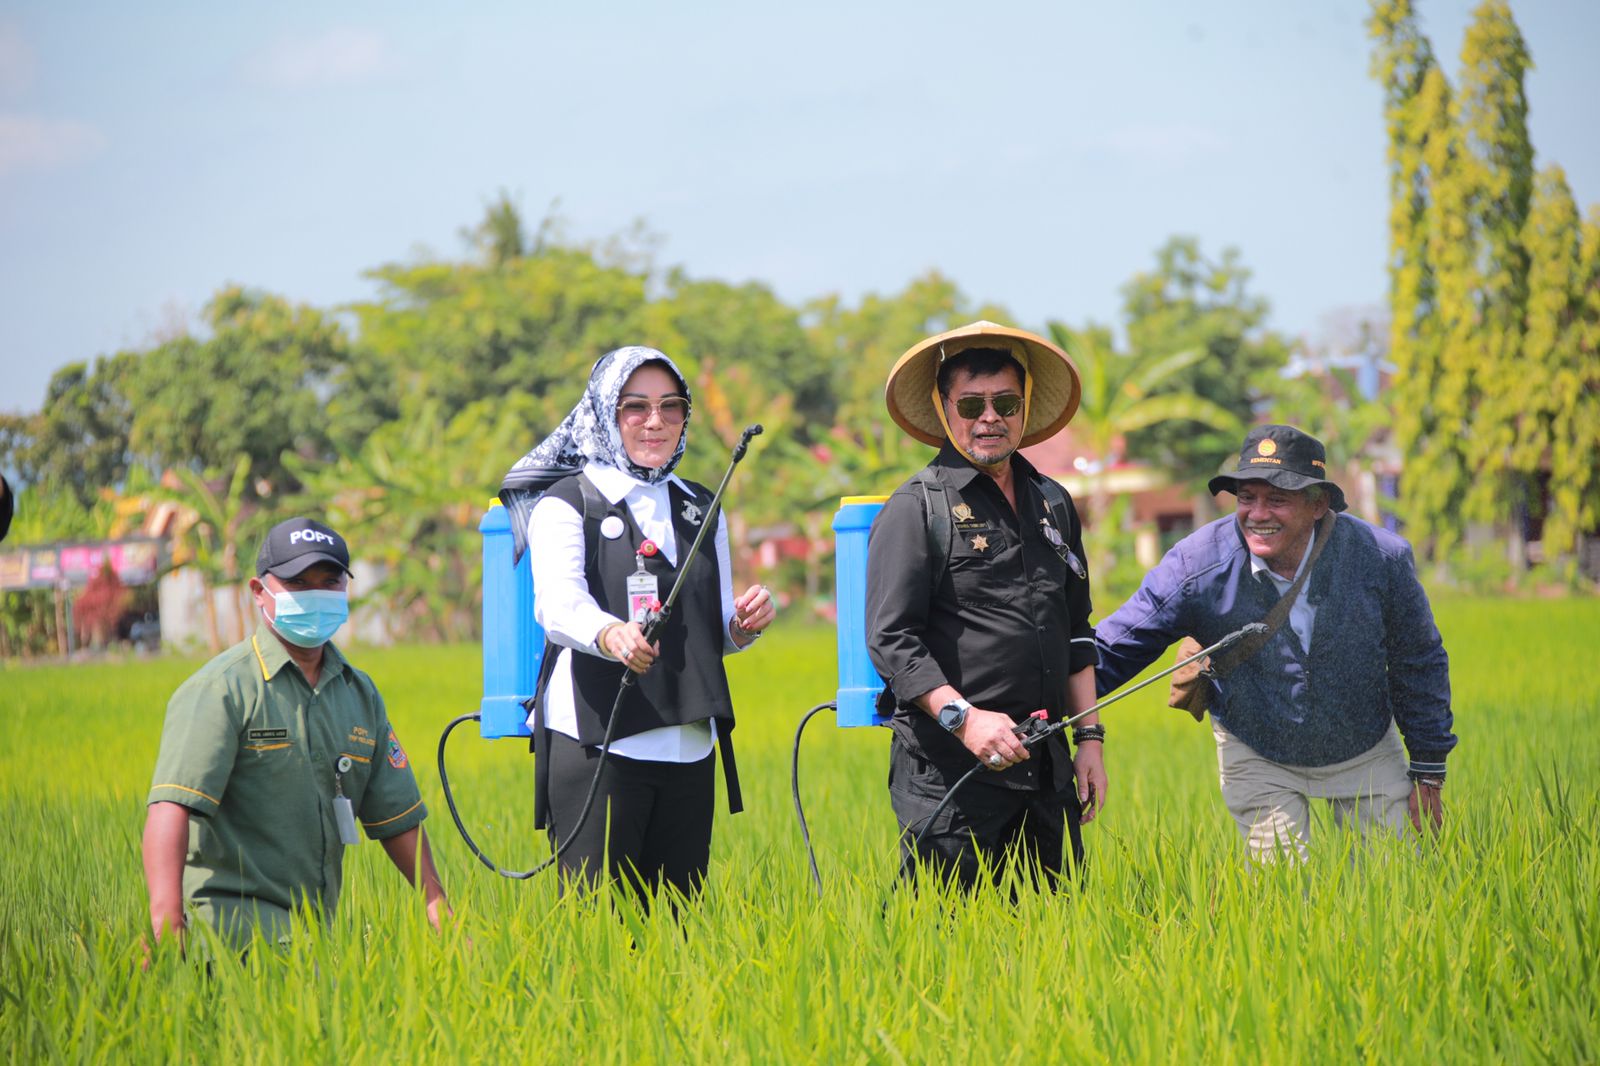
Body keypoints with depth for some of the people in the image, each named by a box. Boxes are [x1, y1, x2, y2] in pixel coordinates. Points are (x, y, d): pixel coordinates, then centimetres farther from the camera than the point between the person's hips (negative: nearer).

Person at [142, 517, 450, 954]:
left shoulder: (360, 693, 16)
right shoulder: (223, 688, -7)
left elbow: (397, 818, 21)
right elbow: (172, 806, -20)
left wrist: (439, 910, 12)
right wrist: (167, 922, -33)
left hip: (316, 927, 9)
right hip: (232, 913, -9)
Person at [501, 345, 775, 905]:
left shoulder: (701, 509, 17)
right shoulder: (566, 504, -1)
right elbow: (557, 602, -19)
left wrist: (744, 623, -4)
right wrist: (610, 634, -41)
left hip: (688, 747, 5)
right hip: (595, 742, -5)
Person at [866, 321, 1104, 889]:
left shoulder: (1053, 504, 16)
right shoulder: (916, 509, -4)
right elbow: (891, 641, -10)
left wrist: (1089, 737, 15)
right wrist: (963, 717, -22)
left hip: (1046, 770, 6)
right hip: (947, 772, -6)